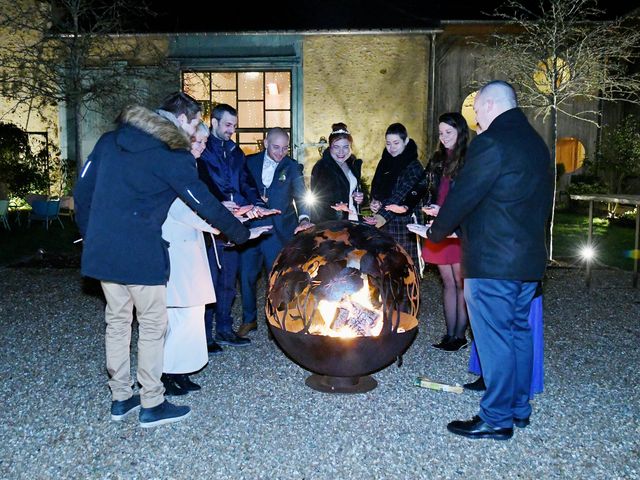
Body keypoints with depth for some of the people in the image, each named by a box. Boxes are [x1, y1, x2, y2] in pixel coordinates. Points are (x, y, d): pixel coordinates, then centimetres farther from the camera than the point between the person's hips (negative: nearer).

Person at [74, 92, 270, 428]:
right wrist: (242, 233, 5)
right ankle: (151, 405, 14)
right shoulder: (173, 156, -9)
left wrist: (90, 234, 20)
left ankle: (120, 399, 26)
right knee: (152, 326, 6)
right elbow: (206, 205, -7)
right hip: (141, 253, -7)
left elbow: (82, 190, 10)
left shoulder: (110, 139, 10)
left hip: (101, 250, 7)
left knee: (117, 322, 15)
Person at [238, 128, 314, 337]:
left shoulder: (292, 167, 1)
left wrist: (304, 218, -25)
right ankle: (249, 319, 25)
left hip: (279, 231, -2)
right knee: (247, 275, 7)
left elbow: (300, 194, -8)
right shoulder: (250, 162, 6)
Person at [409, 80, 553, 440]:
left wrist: (435, 232, 2)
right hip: (530, 258, 9)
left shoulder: (491, 143, -15)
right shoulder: (537, 143, 13)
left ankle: (496, 419, 10)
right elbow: (542, 201, 17)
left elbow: (464, 195, -15)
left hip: (492, 261, -9)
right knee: (520, 332, 16)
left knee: (494, 338, 0)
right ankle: (519, 409, 29)